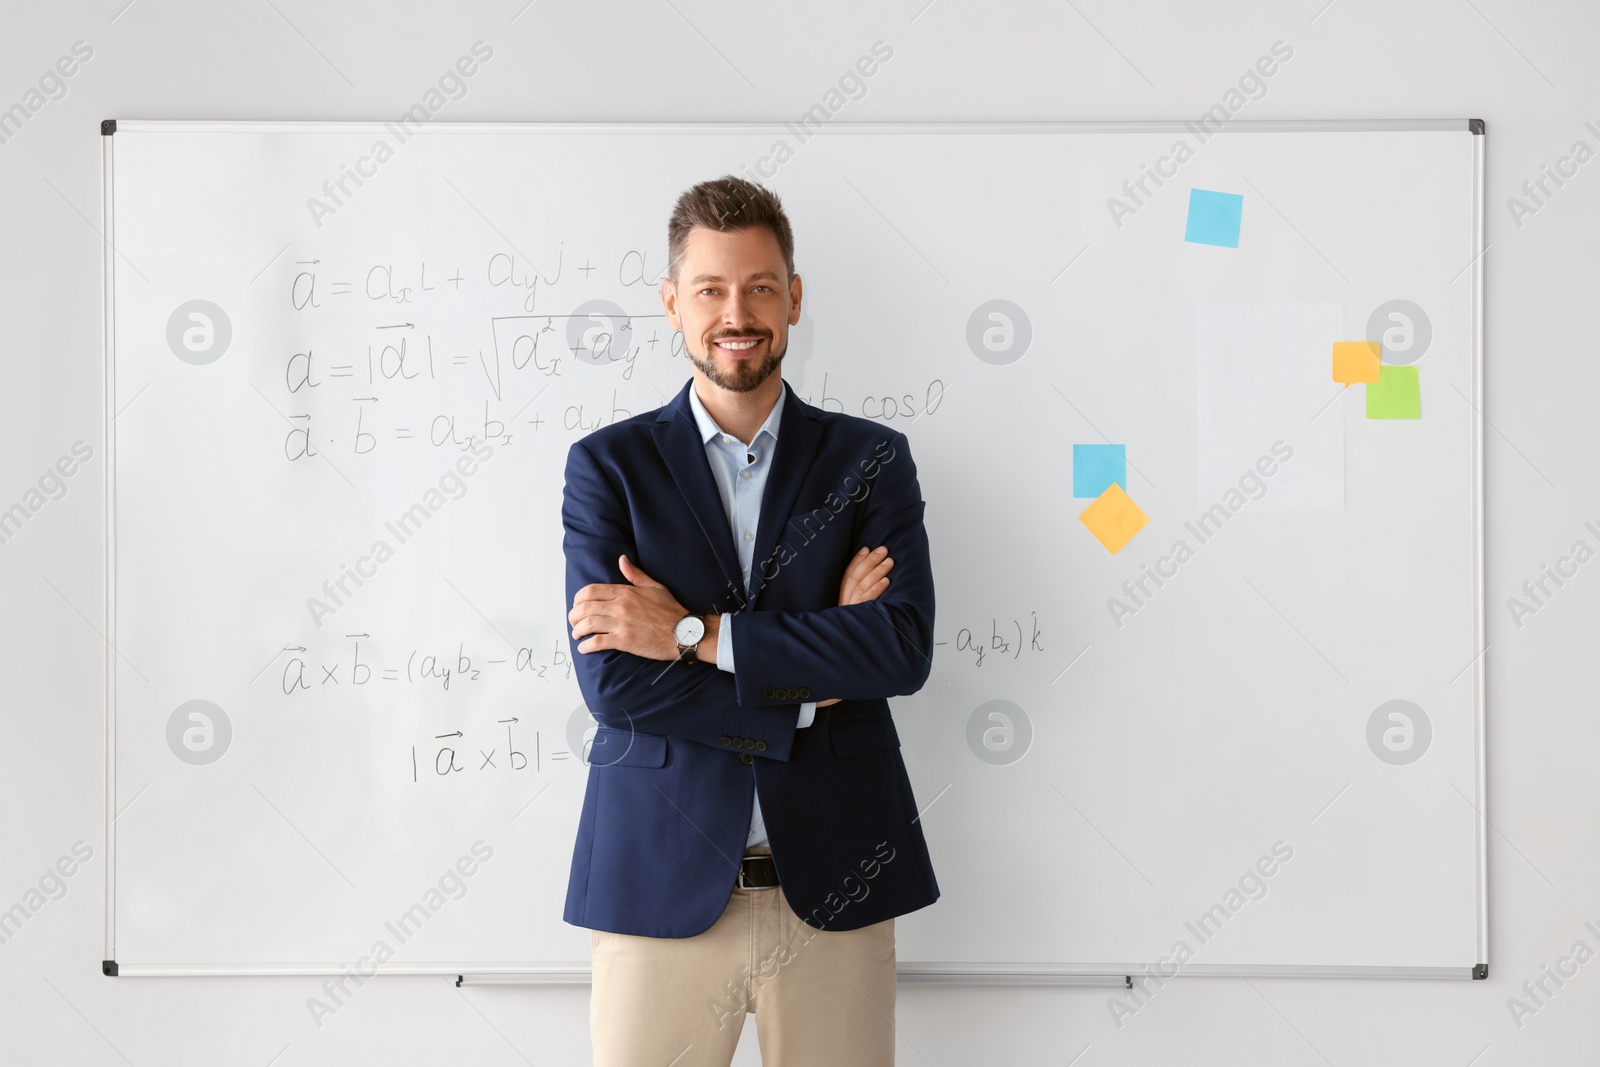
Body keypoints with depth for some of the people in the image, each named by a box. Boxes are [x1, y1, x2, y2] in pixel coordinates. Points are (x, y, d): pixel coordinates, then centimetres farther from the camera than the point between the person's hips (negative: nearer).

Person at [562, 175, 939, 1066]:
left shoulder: (871, 460, 5)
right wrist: (814, 674, -11)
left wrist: (694, 634, -14)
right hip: (662, 884, 0)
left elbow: (906, 647, -10)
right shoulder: (609, 466, 2)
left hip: (833, 888, 1)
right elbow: (613, 680, -9)